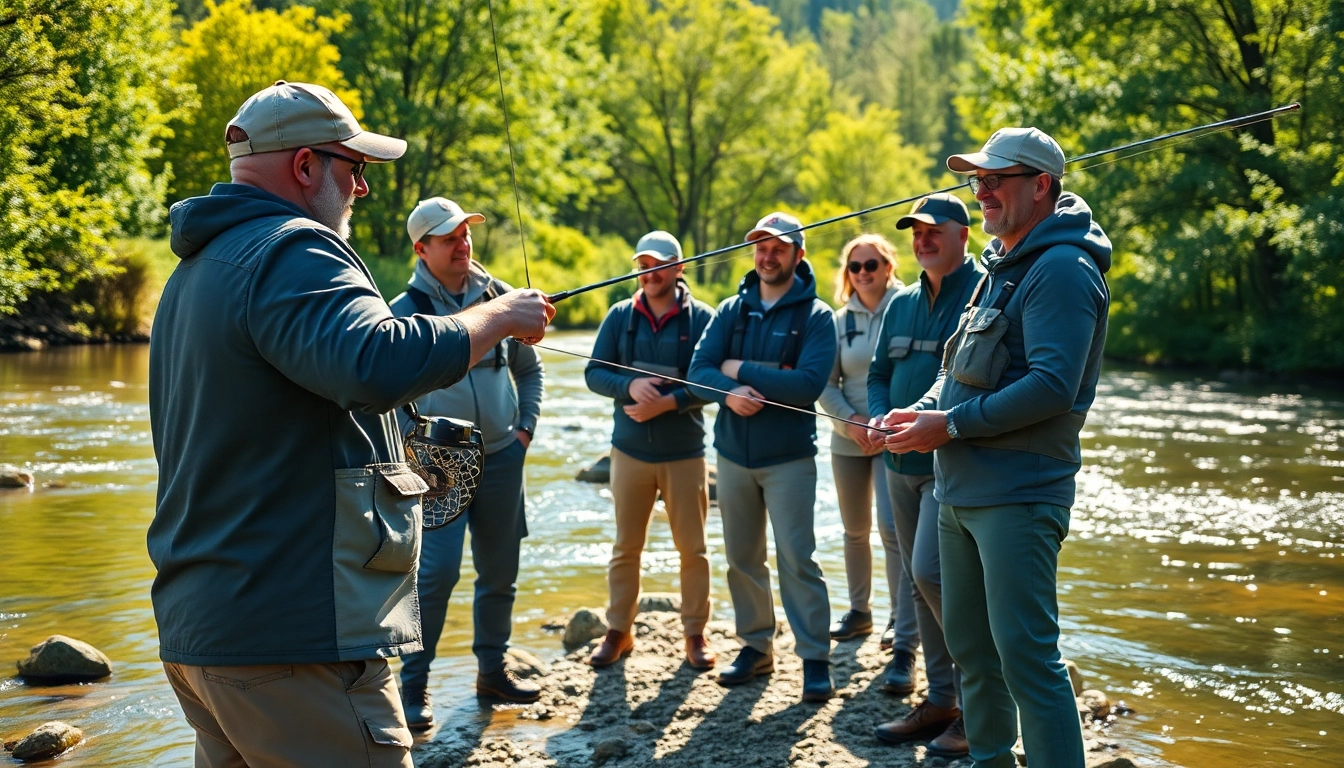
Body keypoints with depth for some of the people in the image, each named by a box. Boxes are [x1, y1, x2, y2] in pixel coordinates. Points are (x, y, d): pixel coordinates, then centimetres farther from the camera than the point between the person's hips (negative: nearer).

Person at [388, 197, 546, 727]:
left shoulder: (499, 296, 5)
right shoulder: (404, 311, -6)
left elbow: (529, 369, 17)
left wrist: (526, 426, 8)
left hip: (501, 458, 5)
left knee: (500, 572, 11)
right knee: (436, 572, -13)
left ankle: (492, 670, 26)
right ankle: (413, 685, -1)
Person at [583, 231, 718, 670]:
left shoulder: (701, 318, -6)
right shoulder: (620, 317, 3)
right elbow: (594, 373, 0)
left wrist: (668, 402, -21)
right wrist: (630, 386, -19)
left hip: (685, 453, -2)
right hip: (630, 450, 2)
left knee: (692, 548, 5)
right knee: (626, 547, 9)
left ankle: (695, 633, 18)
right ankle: (618, 632, 19)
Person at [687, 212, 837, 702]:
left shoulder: (815, 315, -5)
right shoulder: (732, 310, 7)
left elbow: (809, 383, -19)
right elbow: (699, 369, -3)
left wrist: (740, 370, -14)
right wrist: (729, 392, -24)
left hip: (789, 456, -4)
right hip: (733, 454, 5)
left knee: (797, 559, -6)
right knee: (742, 557, 11)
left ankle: (815, 659, 0)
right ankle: (756, 646, 23)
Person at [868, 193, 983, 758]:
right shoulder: (902, 305, 16)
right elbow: (878, 374, 22)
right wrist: (880, 418, 1)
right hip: (902, 463, 8)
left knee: (932, 572, -17)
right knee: (922, 582, 11)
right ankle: (941, 700, 21)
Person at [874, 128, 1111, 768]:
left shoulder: (1061, 270, -14)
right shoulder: (1002, 265, 17)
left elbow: (1052, 385, -24)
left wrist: (951, 425, -18)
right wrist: (925, 411, 3)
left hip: (1016, 495, -10)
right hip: (959, 491, 10)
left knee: (1025, 655, -11)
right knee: (968, 643, 16)